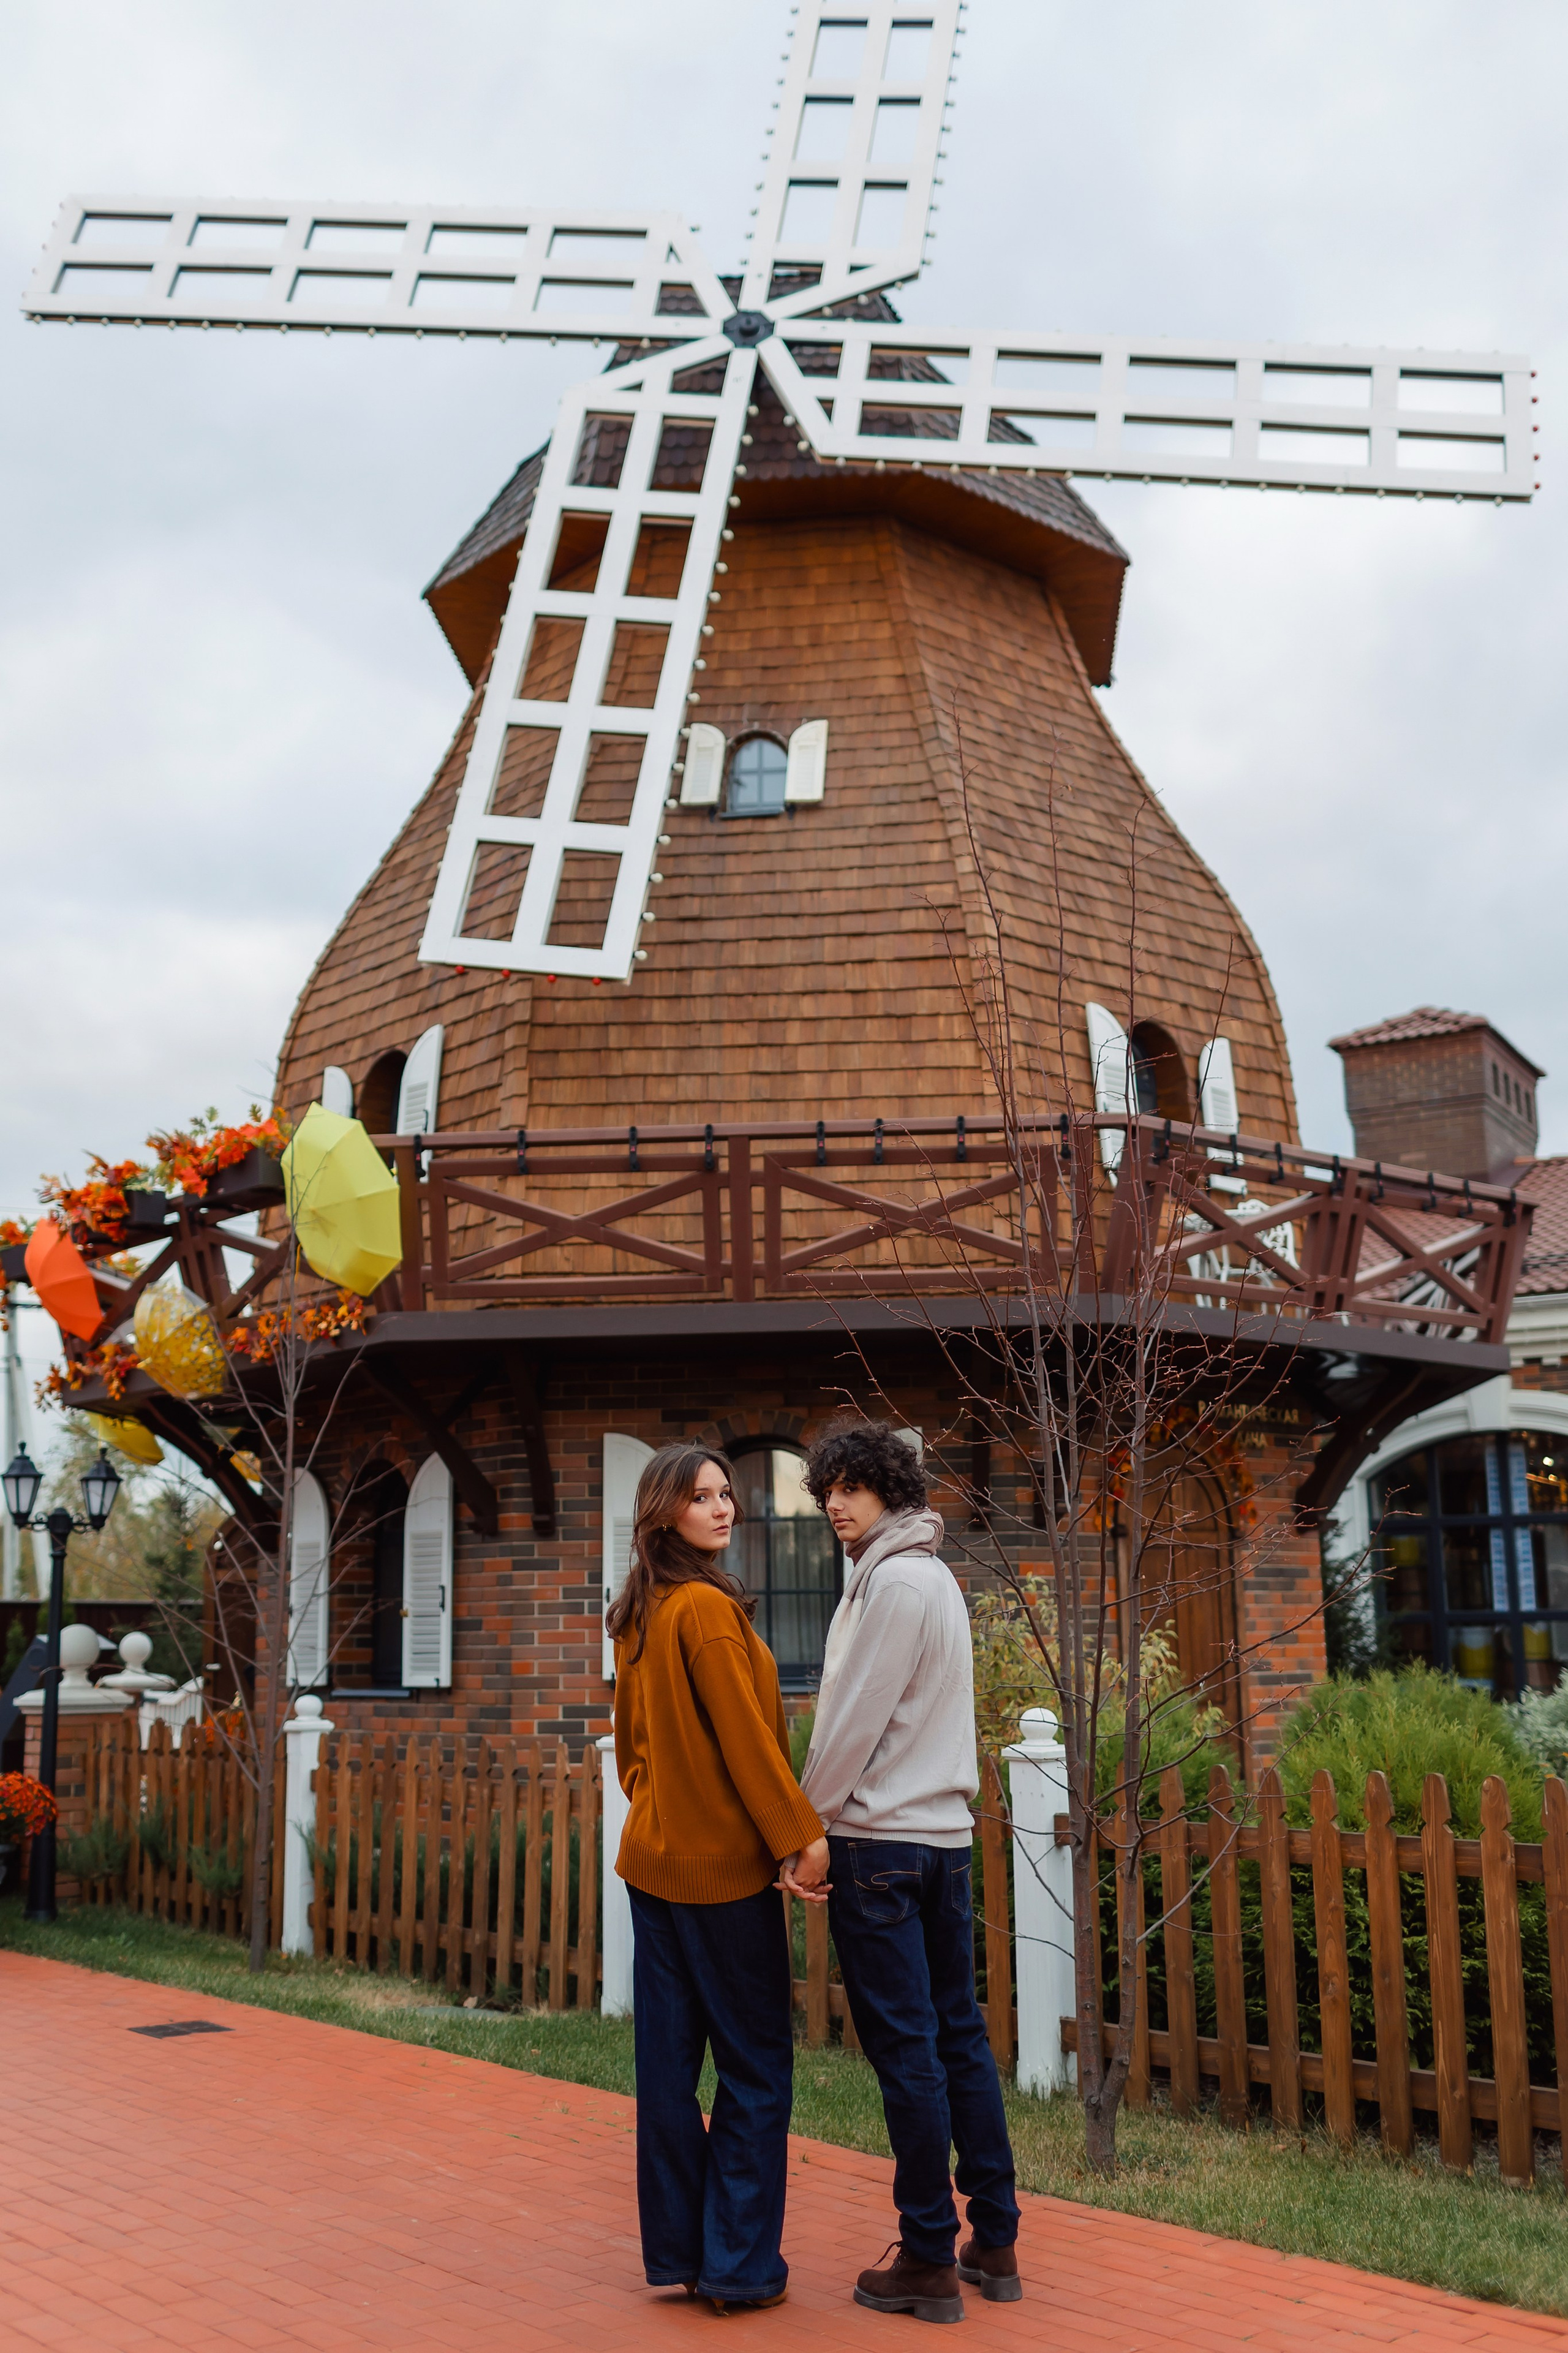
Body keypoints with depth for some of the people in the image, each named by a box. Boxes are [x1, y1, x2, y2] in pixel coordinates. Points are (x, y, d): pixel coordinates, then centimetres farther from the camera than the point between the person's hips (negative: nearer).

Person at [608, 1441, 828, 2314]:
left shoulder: (639, 1616, 10)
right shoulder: (707, 1607, -16)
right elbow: (746, 1740, -18)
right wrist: (803, 1837, -14)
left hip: (654, 1857, 8)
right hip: (722, 1862, -8)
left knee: (669, 2059, 11)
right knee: (756, 2064, 3)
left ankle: (676, 2251, 19)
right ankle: (742, 2264, 8)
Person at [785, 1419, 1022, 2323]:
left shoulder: (896, 1580, -14)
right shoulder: (936, 1576, 15)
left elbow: (852, 1722, -16)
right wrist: (827, 1817, 15)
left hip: (882, 1840, -9)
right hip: (945, 1831, 9)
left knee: (906, 2050, -2)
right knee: (960, 2037, 12)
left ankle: (929, 2260, 6)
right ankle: (994, 2241, 19)